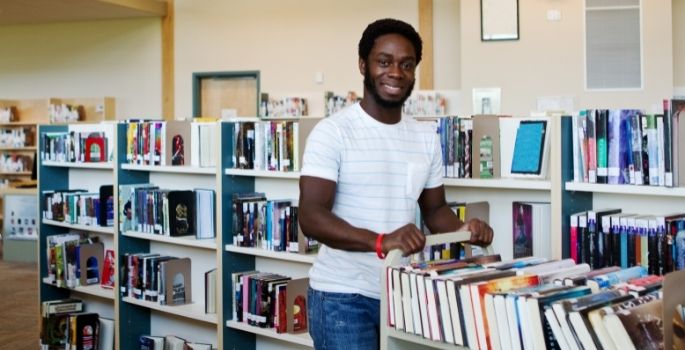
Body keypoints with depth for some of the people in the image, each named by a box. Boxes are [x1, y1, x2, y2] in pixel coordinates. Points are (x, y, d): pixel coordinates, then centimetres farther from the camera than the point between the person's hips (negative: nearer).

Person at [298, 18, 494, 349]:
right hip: (342, 297, -5)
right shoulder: (332, 132, -11)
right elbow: (311, 217, -19)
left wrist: (463, 229, -7)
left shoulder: (426, 137, 7)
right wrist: (380, 241, -34)